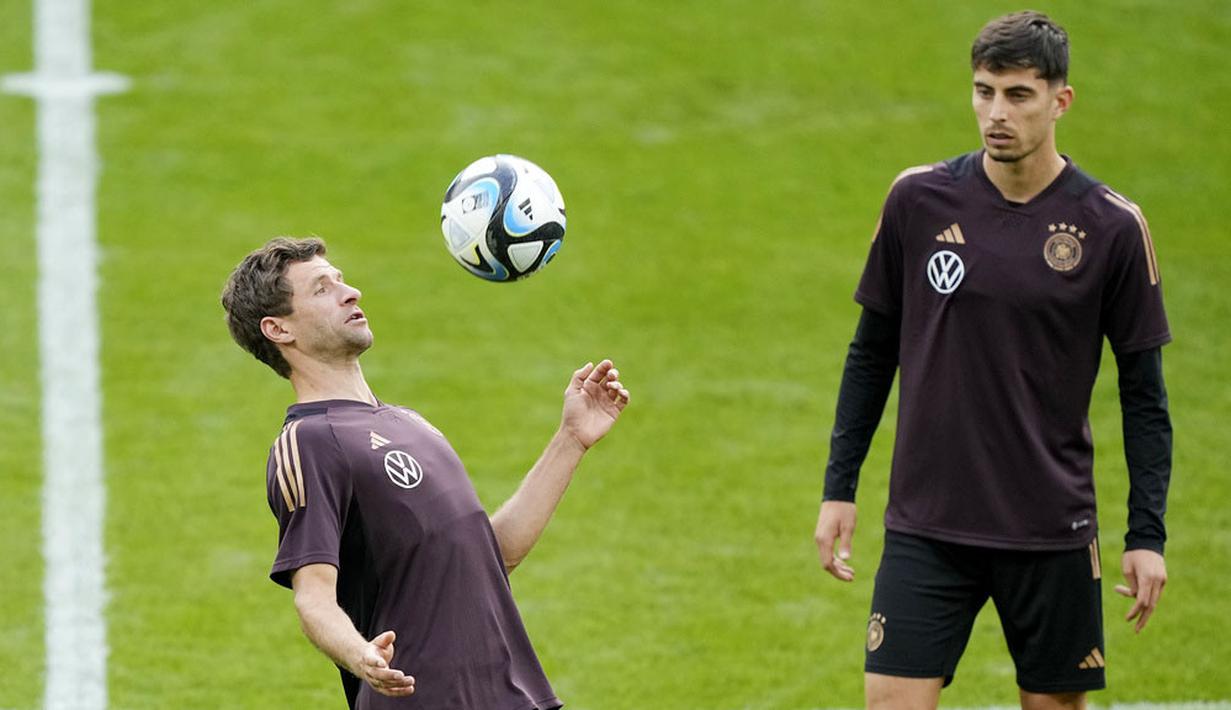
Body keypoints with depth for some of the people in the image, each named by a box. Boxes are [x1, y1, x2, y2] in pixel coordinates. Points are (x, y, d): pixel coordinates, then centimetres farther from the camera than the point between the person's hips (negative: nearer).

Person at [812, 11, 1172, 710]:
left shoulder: (1112, 226, -5)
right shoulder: (918, 199, -1)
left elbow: (1144, 392, 1)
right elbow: (873, 351, 9)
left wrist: (1148, 534, -4)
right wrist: (839, 489, 7)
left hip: (1053, 536, -1)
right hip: (925, 527, 1)